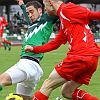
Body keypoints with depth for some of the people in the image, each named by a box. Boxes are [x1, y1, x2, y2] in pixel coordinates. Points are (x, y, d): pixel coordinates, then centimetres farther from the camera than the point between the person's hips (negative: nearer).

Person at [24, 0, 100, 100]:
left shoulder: (66, 9, -3)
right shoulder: (64, 23, 25)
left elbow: (92, 14, -8)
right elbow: (55, 43, 30)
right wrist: (34, 49, 30)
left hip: (80, 57, -9)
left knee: (47, 85, 3)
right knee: (67, 92, 17)